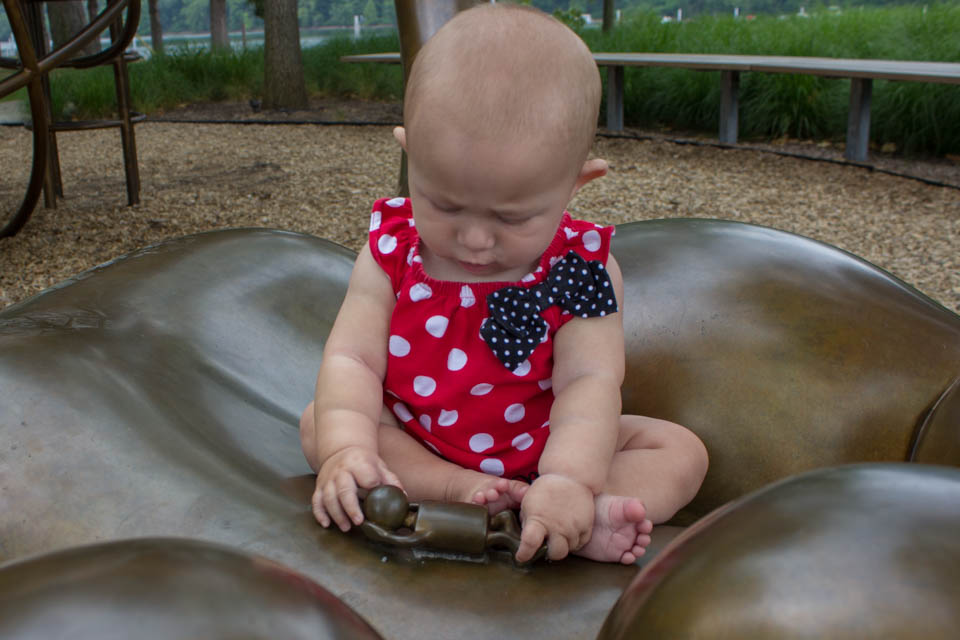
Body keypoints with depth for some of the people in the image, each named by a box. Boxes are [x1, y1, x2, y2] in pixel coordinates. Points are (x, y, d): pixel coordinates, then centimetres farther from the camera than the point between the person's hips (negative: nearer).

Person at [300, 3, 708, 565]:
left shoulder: (582, 270, -17)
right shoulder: (391, 254, -12)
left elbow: (589, 382, -26)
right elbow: (353, 358, -18)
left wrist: (570, 480, -44)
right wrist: (346, 448, -37)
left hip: (542, 448, -1)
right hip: (415, 442, 1)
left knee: (680, 452, -14)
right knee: (318, 422, -19)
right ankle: (466, 493, -32)